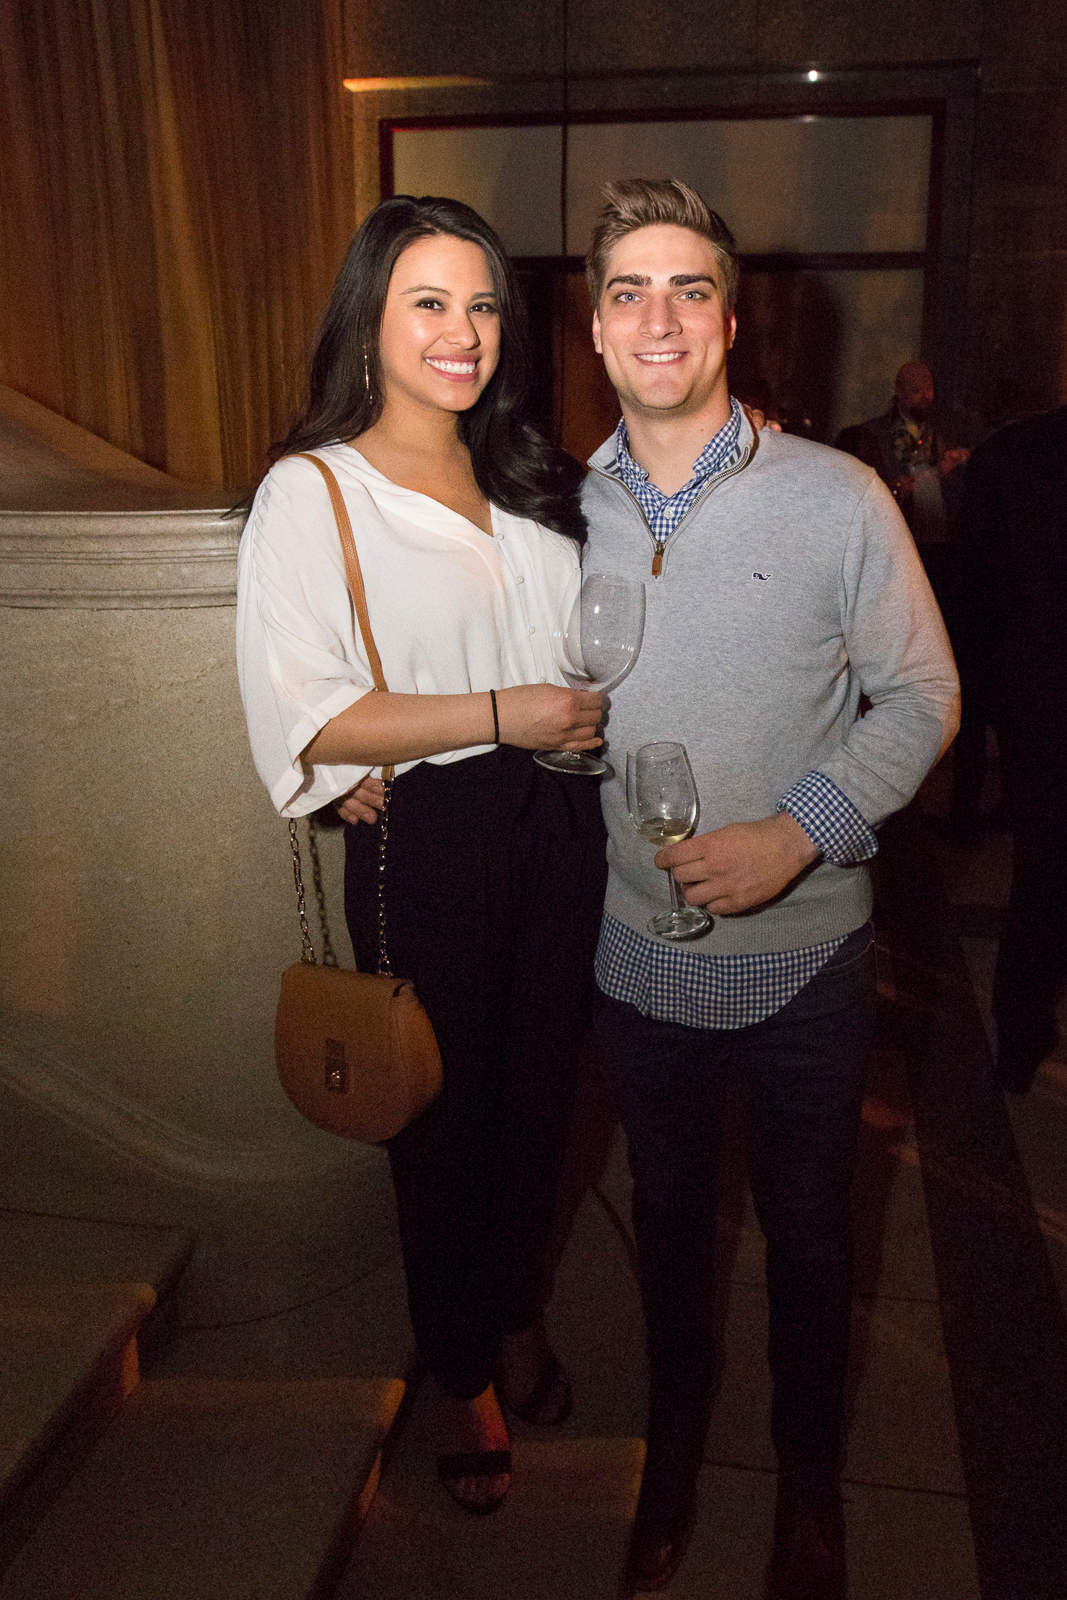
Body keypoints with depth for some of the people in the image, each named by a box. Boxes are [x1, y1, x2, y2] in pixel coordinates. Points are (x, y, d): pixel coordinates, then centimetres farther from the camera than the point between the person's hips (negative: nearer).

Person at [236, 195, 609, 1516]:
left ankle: (518, 1315, 45)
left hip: (555, 827, 6)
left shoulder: (530, 476, 12)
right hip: (425, 847, -5)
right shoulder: (311, 492, -8)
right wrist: (499, 715, -21)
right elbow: (304, 717, -18)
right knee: (445, 1112, 11)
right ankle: (461, 1374, 36)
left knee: (538, 1087, 18)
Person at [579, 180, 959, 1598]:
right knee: (668, 1214, 22)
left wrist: (799, 831, -20)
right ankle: (674, 1450, 48)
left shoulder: (839, 500, -12)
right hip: (639, 949, 3)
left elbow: (921, 696, -6)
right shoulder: (571, 508, -2)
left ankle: (810, 1484, 43)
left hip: (802, 956, -2)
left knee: (807, 1234, 16)